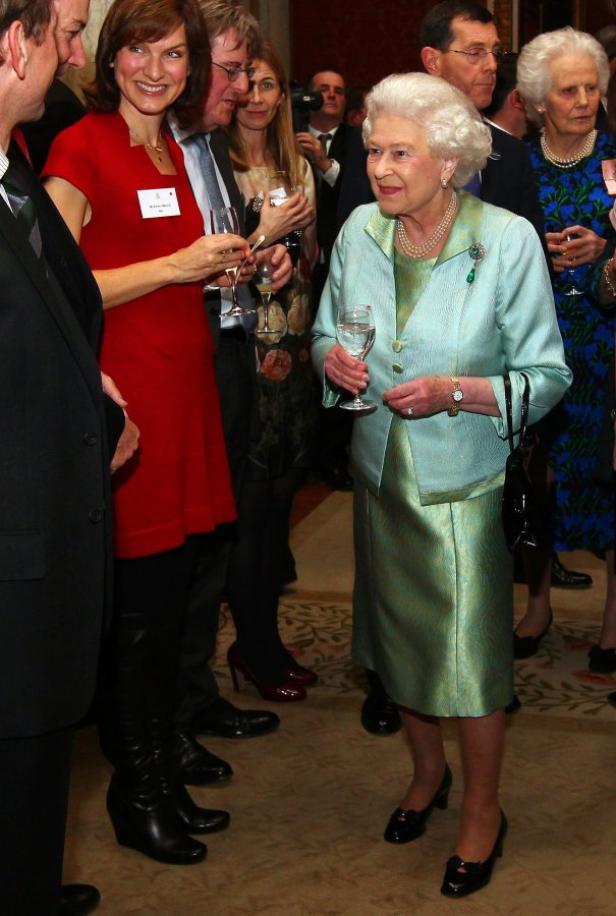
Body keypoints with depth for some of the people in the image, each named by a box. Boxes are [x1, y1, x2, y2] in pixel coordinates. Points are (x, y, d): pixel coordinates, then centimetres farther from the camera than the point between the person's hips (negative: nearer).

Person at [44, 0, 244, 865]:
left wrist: (222, 264, 8)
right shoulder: (82, 146, -8)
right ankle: (135, 794, 17)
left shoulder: (175, 150, 17)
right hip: (123, 395, -7)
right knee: (138, 610, 0)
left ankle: (162, 773, 26)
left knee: (172, 600, 13)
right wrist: (176, 265, -18)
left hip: (183, 389, 8)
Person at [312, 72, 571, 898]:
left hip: (465, 482, -4)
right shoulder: (361, 231, -3)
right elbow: (327, 335, 10)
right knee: (399, 635, 17)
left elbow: (546, 376, -12)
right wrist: (332, 359, -14)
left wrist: (455, 391, -26)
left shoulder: (508, 241, -16)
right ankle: (428, 771, 43)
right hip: (380, 472, 5)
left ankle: (483, 807, 28)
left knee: (470, 651, 3)